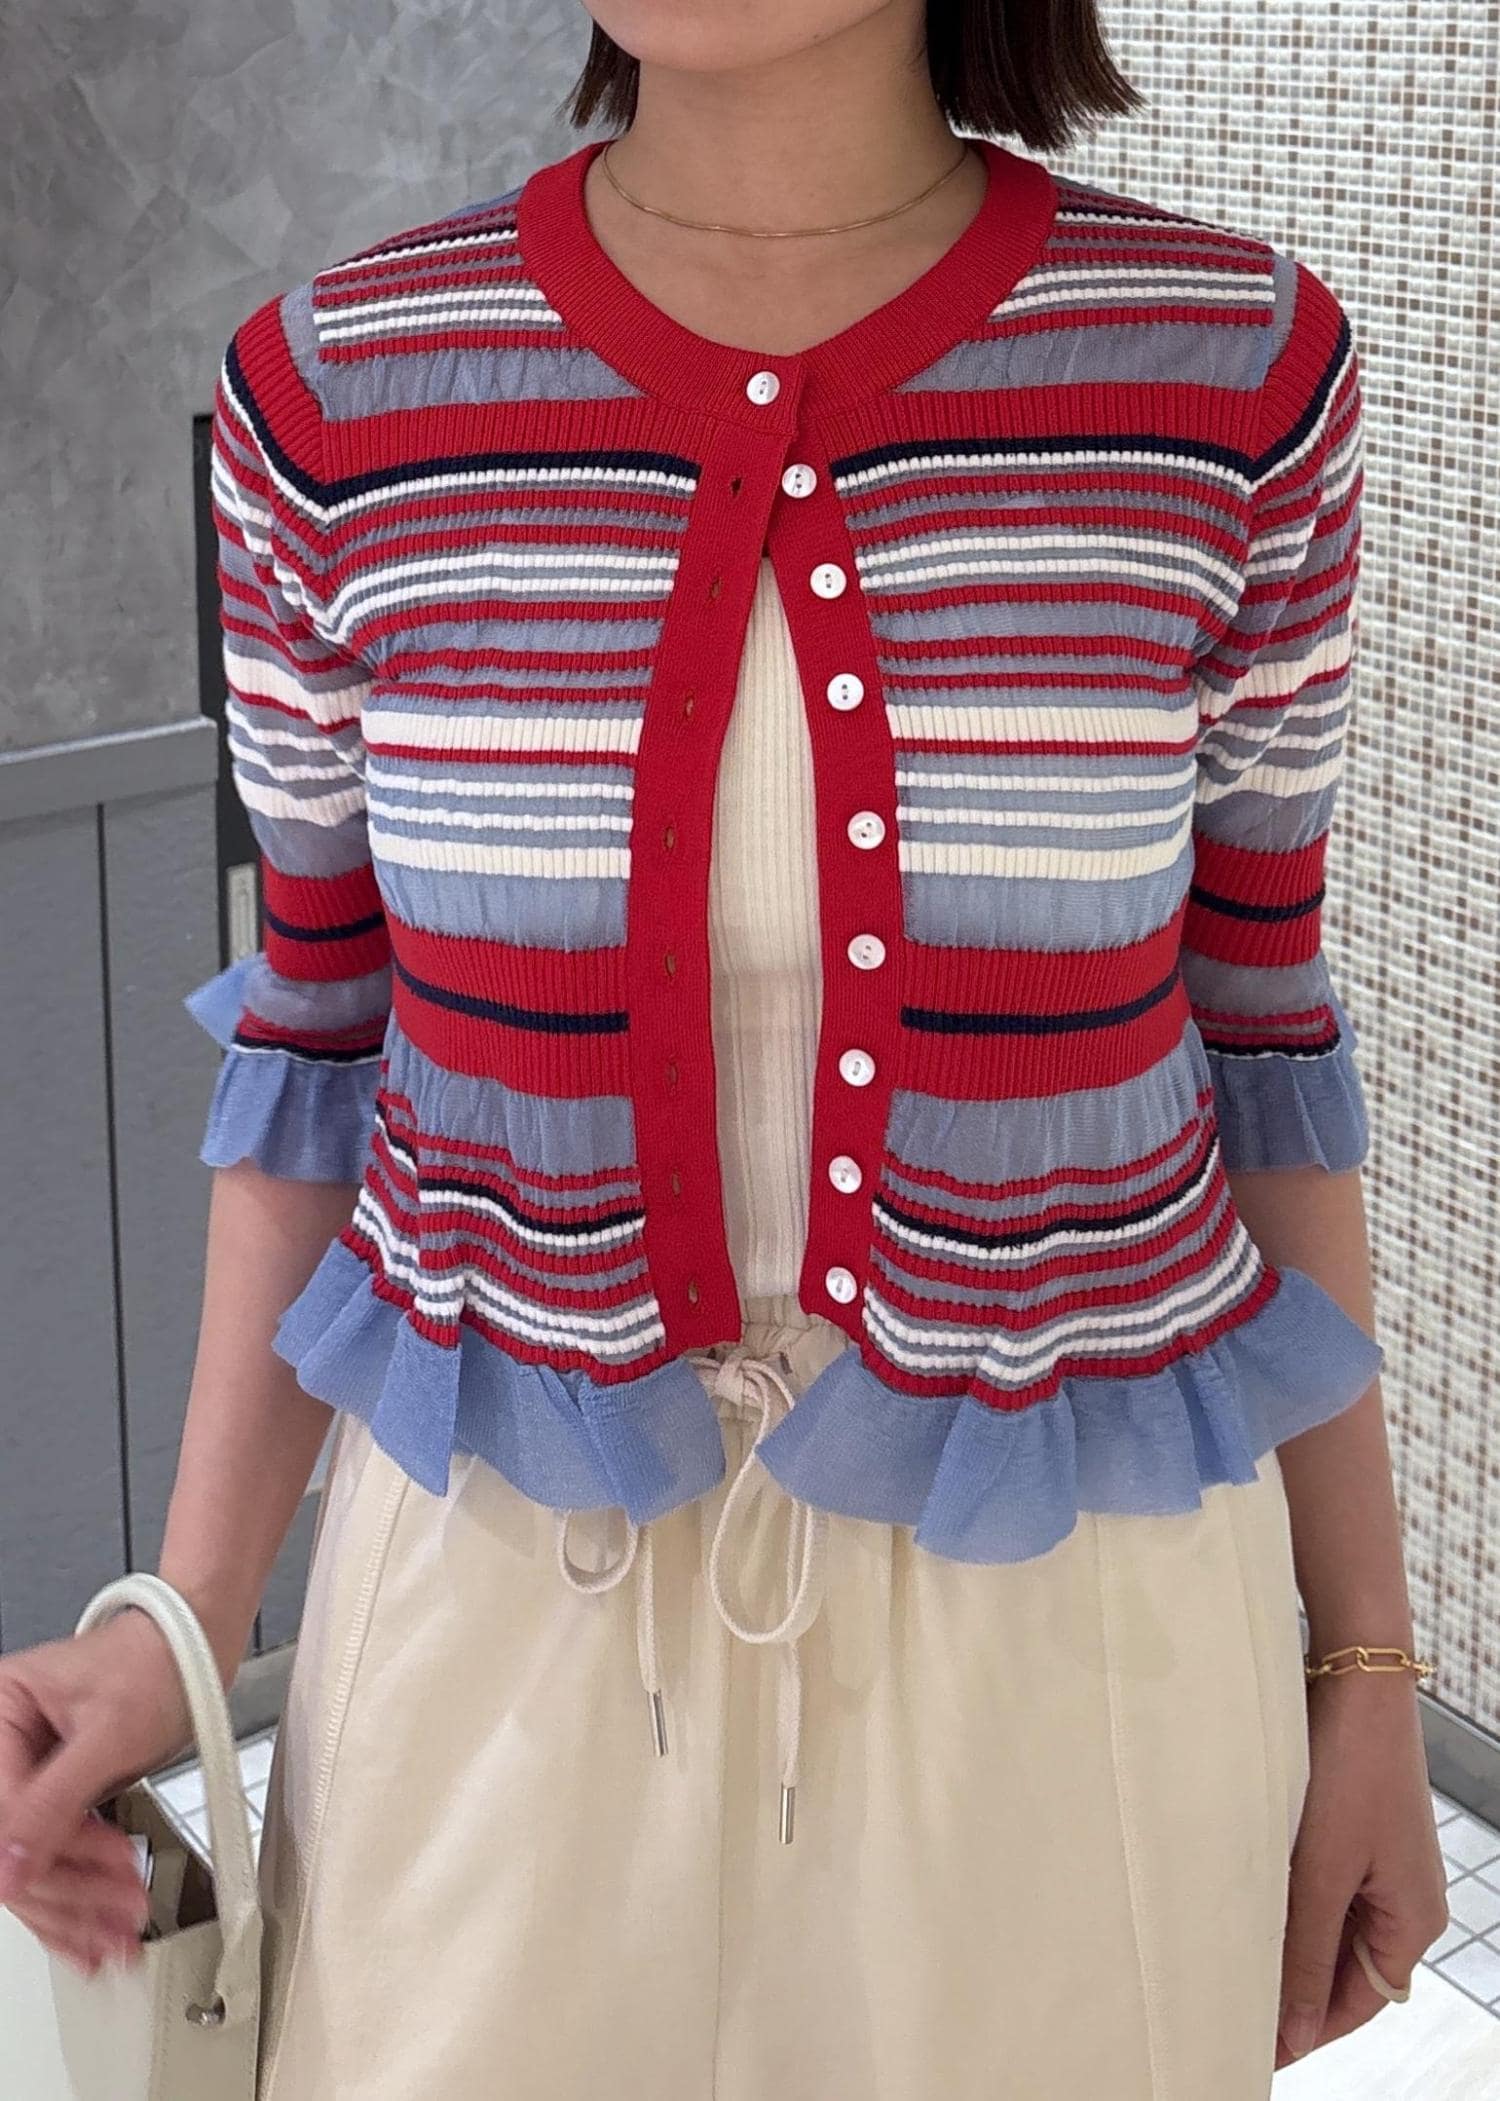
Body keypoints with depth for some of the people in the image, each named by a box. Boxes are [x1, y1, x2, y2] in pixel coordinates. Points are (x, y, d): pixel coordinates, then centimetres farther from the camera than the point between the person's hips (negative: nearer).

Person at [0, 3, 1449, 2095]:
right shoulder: (333, 391, -8)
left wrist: (1365, 1655, 5)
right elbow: (320, 1036, 2)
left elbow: (1257, 1026, 0)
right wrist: (192, 1619, -1)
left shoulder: (1240, 366, -10)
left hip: (1069, 1609, 0)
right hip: (503, 1605, 1)